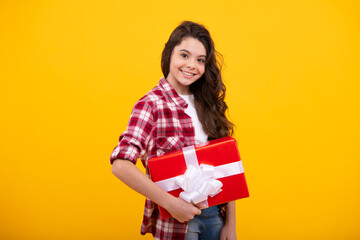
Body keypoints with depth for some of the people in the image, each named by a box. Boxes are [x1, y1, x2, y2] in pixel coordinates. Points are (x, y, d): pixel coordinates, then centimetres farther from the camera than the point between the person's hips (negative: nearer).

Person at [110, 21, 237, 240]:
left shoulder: (207, 104, 5)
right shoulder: (151, 104, -11)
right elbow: (121, 165, -21)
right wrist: (171, 203, -23)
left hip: (215, 214, 5)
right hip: (174, 222, -5)